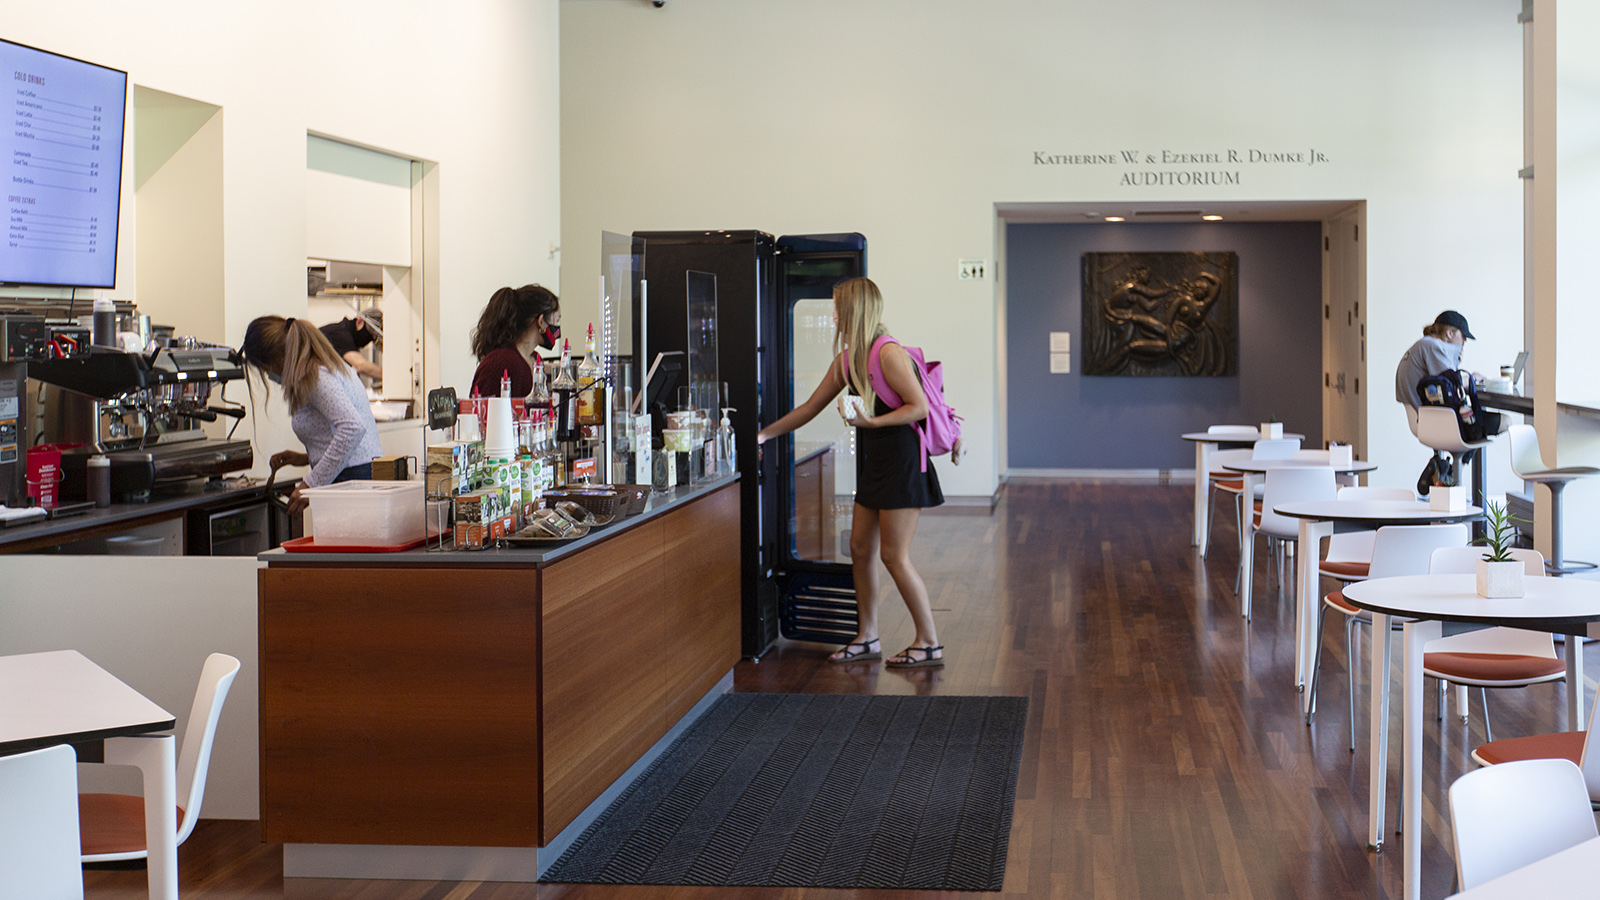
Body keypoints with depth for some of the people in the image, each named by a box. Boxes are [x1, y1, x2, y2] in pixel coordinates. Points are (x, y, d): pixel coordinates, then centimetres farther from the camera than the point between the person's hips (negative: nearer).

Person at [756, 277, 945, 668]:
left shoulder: (889, 354, -17)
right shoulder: (846, 360, 10)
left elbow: (920, 407, -19)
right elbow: (810, 408, 18)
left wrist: (871, 421, -25)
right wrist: (764, 434, 20)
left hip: (902, 459, -9)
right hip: (873, 460, 9)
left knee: (893, 555, -6)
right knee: (861, 548, 10)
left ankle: (929, 643, 4)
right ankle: (867, 638, 20)